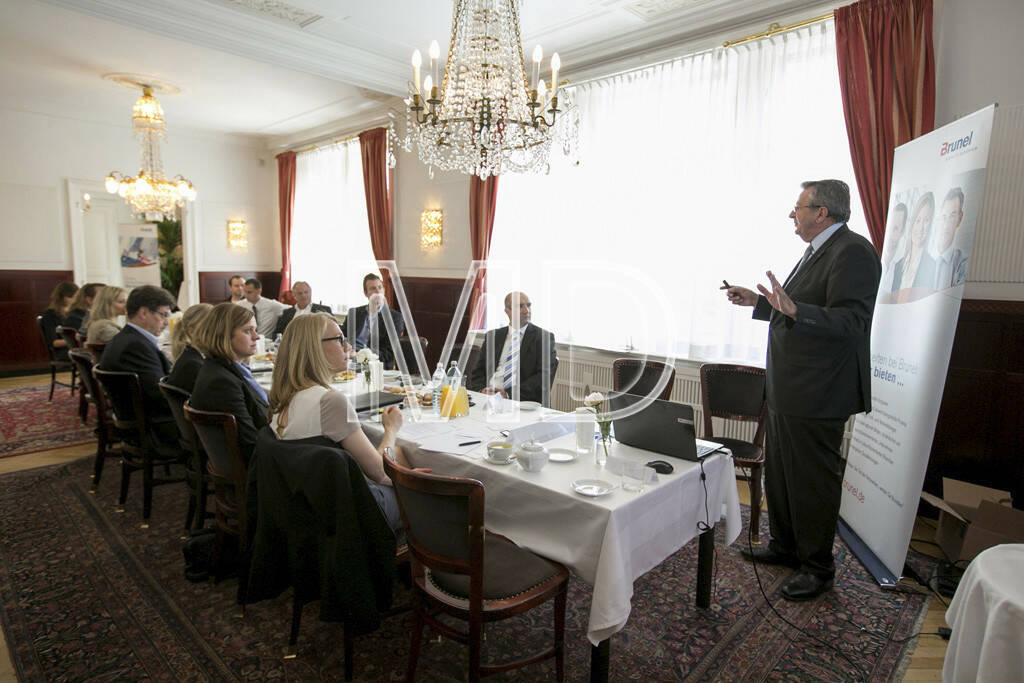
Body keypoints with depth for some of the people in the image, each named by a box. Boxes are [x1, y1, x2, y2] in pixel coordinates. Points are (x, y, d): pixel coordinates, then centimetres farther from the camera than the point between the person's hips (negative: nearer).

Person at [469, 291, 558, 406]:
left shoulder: (544, 337, 3)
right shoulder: (492, 336, 15)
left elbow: (544, 377, -7)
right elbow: (478, 371, 15)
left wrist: (509, 393, -16)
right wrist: (482, 390, -8)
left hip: (524, 401, -3)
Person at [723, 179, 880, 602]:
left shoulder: (852, 253, -16)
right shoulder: (818, 252, 16)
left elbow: (849, 322, -27)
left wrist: (794, 310, -40)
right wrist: (758, 301, 22)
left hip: (818, 394, -10)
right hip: (788, 390, 10)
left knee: (813, 480, 3)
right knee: (778, 472, 20)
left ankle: (817, 567, 22)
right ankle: (785, 546, 37)